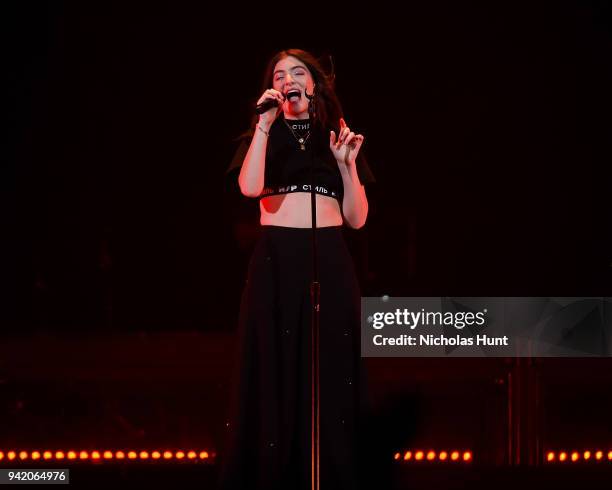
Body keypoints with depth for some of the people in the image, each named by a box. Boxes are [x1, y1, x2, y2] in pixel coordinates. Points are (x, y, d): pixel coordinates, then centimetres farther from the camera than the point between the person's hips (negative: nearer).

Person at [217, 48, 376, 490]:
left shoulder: (337, 138, 13)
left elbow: (357, 219, 9)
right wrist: (266, 124, -13)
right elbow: (249, 188, -14)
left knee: (329, 374, 1)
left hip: (330, 263, 1)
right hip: (277, 261, -1)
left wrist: (347, 164, -3)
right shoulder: (263, 135, 9)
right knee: (275, 371, -2)